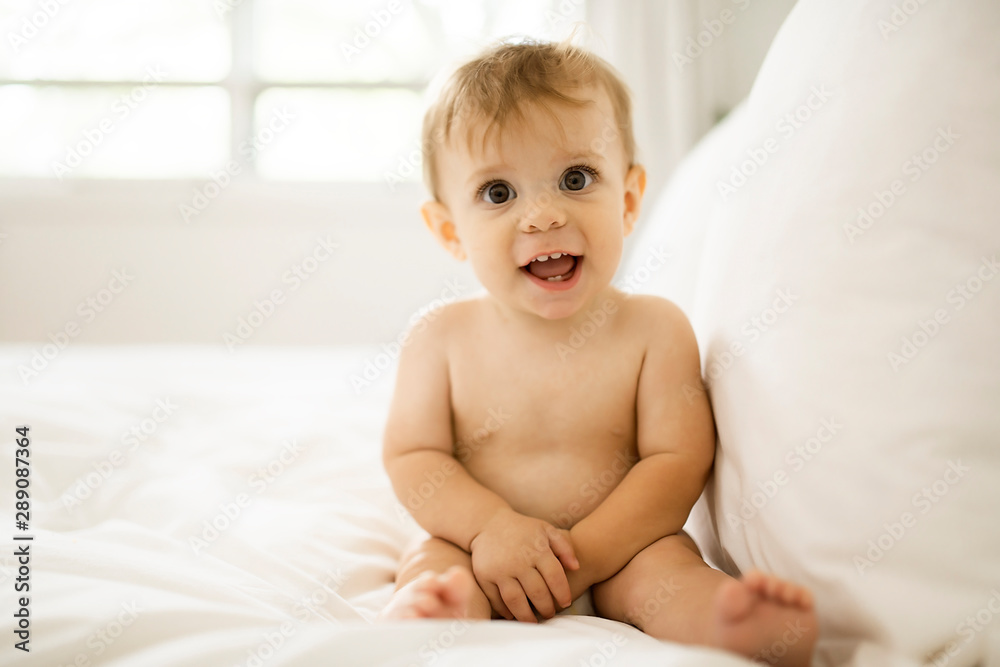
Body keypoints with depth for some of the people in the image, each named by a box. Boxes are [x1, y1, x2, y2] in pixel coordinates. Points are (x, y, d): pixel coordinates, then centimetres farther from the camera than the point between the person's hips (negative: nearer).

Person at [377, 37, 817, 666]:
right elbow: (412, 455, -3)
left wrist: (580, 554, -21)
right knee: (431, 559, -28)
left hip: (618, 550, 0)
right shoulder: (442, 339, -5)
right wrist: (491, 525, -21)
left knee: (666, 566, -29)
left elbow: (677, 459, -11)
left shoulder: (655, 329, -8)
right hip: (483, 550, 0)